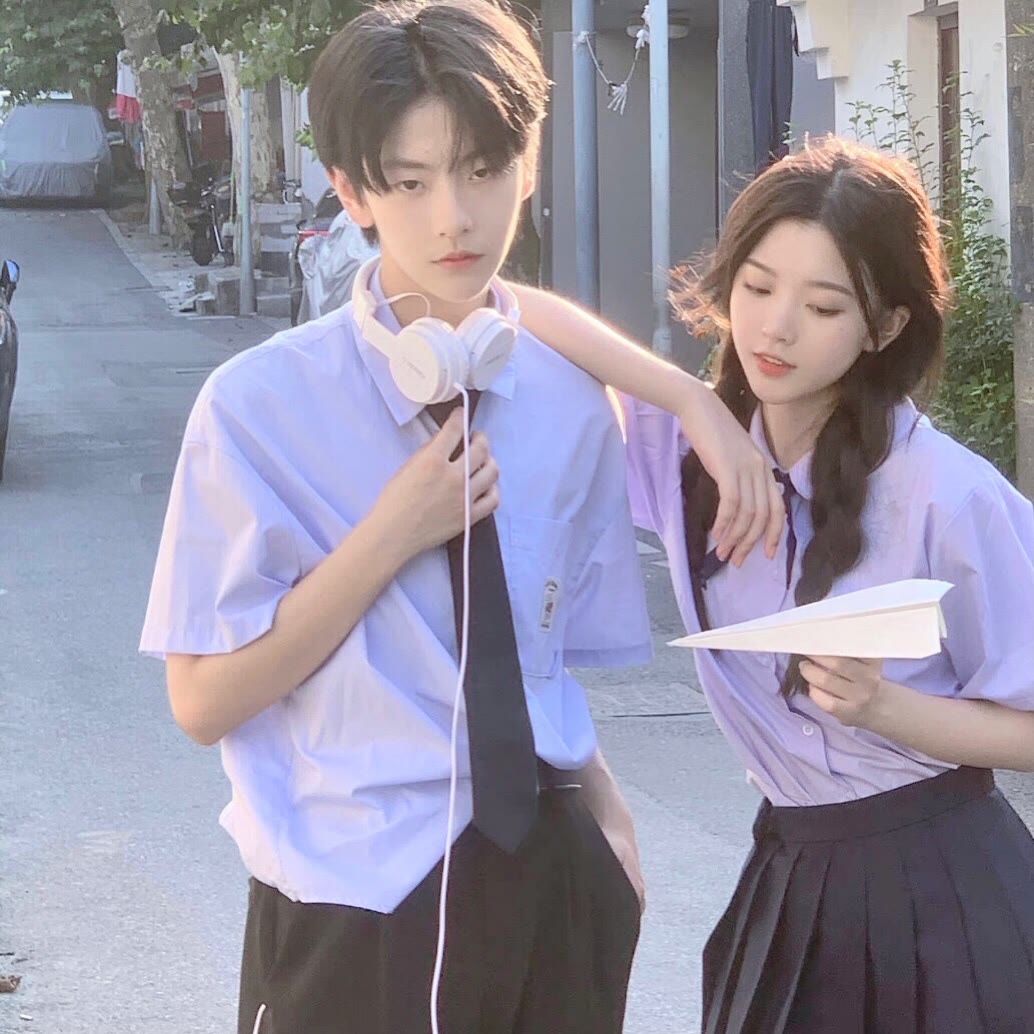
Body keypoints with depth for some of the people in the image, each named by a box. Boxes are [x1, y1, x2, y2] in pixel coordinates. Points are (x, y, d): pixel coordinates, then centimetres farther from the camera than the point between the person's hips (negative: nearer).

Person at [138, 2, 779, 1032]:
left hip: (552, 882, 4)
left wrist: (602, 818, -5)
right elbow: (204, 700, -9)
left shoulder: (573, 399, 1)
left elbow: (556, 664, 10)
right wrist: (392, 535, -16)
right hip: (355, 903, -3)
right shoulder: (261, 404, -11)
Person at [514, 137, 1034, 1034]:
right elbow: (510, 311, -6)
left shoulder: (951, 496, -16)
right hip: (789, 888, 5)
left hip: (940, 903, -5)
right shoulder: (695, 445, -1)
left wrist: (882, 707, -26)